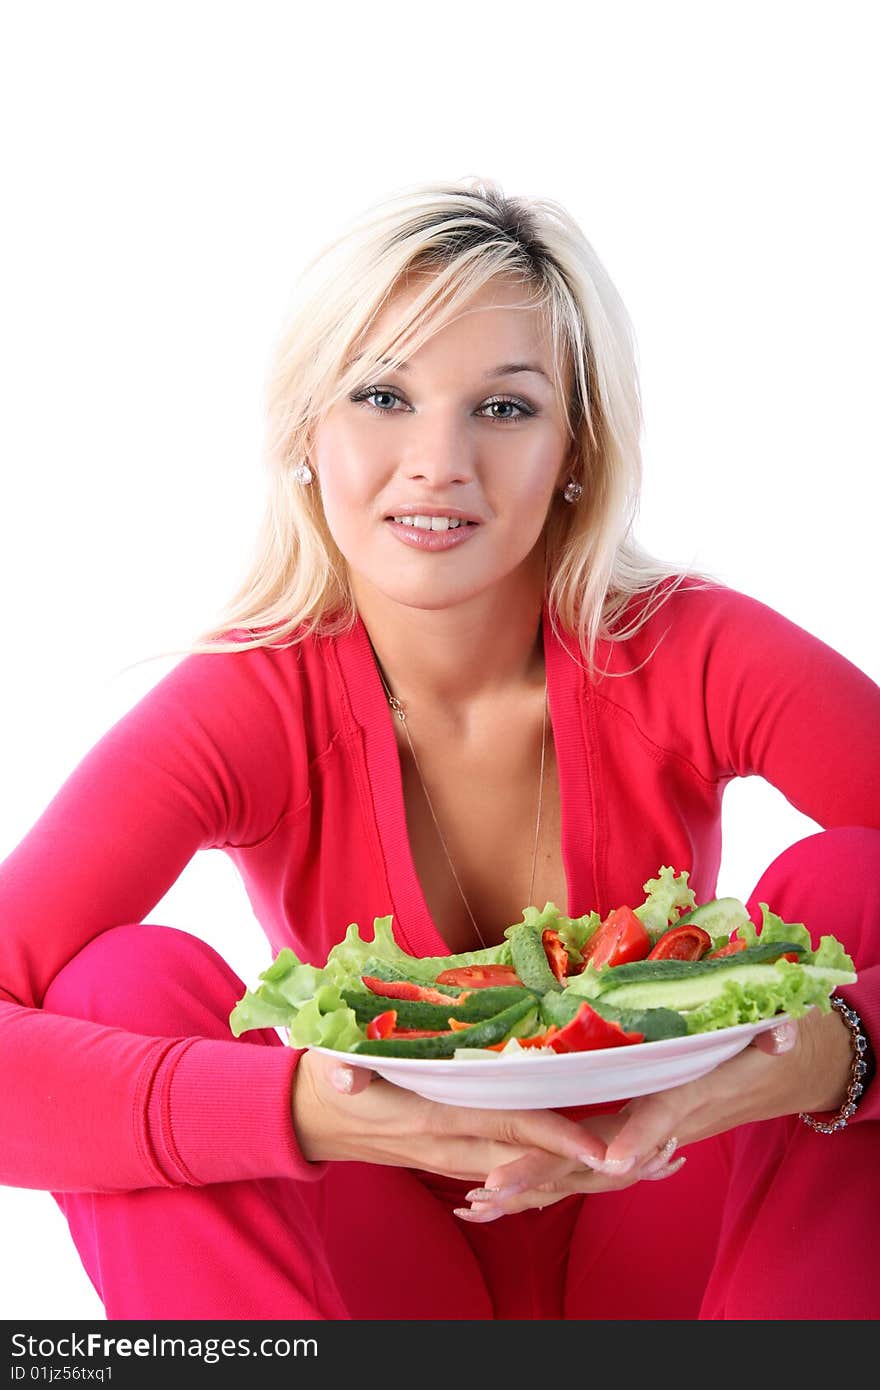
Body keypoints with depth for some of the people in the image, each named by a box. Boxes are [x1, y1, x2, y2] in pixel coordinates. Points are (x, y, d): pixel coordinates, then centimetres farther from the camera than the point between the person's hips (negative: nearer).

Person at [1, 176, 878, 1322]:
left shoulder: (693, 657, -15)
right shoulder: (246, 704, -17)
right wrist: (305, 1110, -43)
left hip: (668, 1255, 1)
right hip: (395, 1265, 0)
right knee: (129, 981, -24)